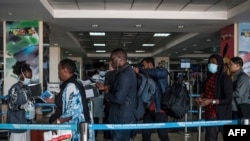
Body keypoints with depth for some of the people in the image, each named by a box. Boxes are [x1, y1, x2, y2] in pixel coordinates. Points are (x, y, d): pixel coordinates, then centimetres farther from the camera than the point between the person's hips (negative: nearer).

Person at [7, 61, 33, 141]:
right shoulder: (15, 88, -15)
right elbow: (11, 106, -18)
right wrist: (22, 106, -32)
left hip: (26, 121, 8)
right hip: (17, 122, -8)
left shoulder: (26, 88, 8)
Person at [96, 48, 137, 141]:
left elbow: (118, 99, -28)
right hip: (125, 116, 10)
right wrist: (105, 88, 10)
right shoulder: (127, 71, 10)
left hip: (122, 118, -10)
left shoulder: (124, 75, -24)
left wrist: (106, 94, -10)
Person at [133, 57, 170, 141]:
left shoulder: (162, 71, -1)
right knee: (145, 134, 9)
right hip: (149, 110, 6)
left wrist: (140, 71, -20)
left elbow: (157, 73, -24)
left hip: (159, 109, -6)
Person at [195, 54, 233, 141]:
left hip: (221, 115, -8)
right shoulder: (209, 77, 9)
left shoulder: (225, 78, -14)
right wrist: (200, 97, 3)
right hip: (209, 114, 8)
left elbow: (228, 99, -16)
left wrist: (211, 101, -24)